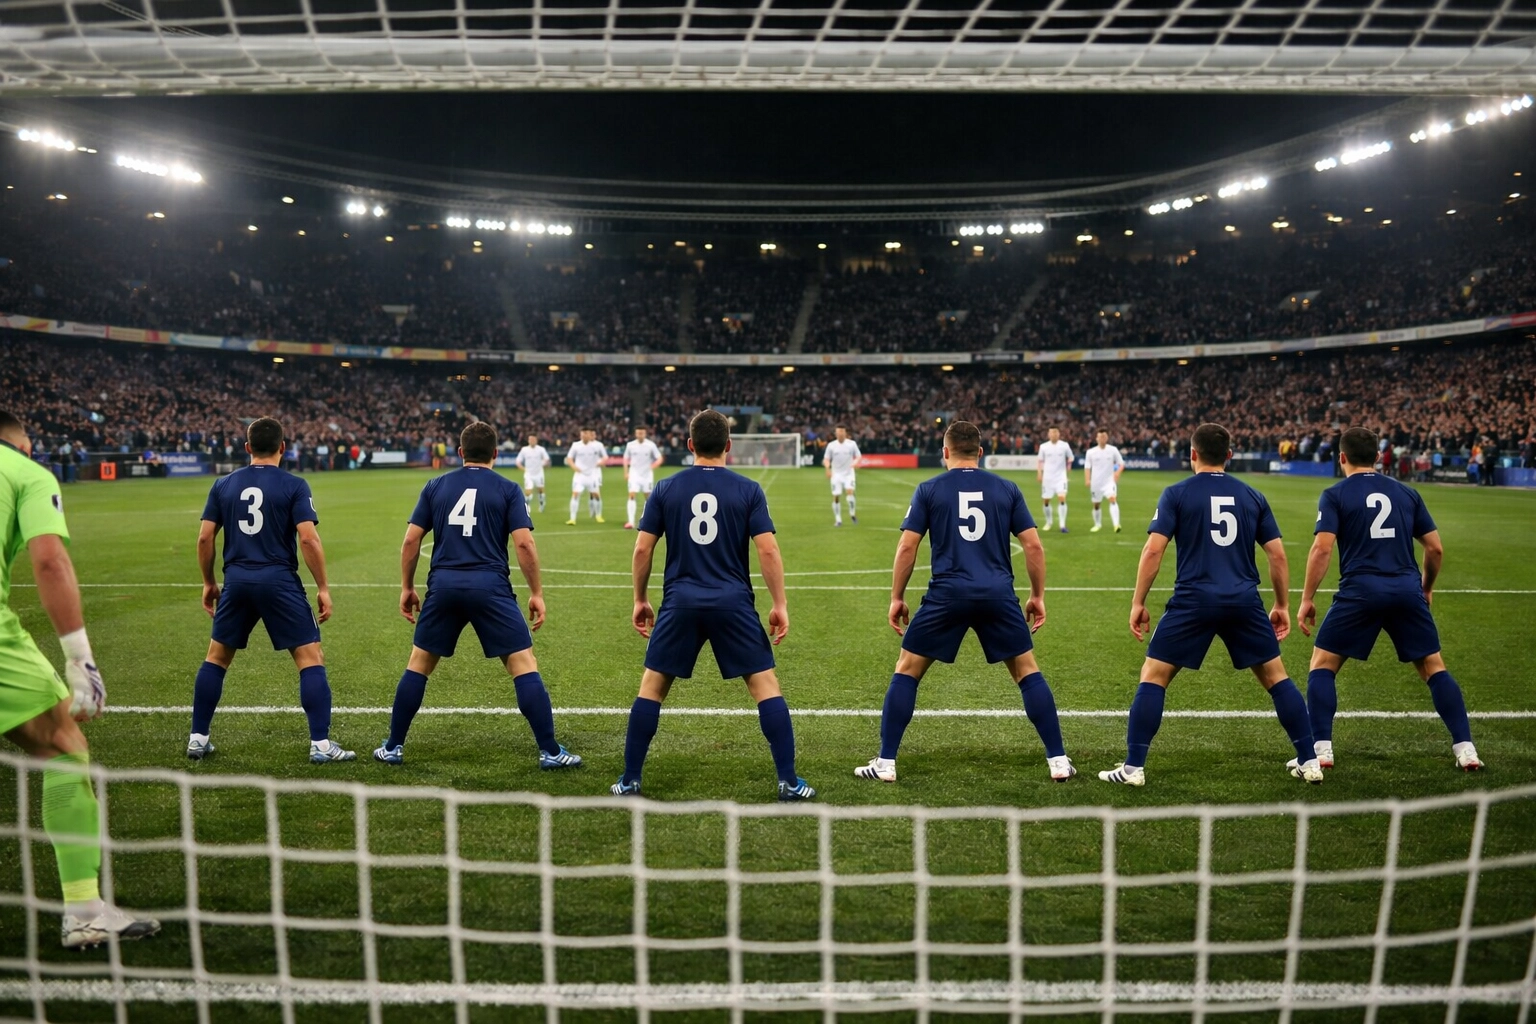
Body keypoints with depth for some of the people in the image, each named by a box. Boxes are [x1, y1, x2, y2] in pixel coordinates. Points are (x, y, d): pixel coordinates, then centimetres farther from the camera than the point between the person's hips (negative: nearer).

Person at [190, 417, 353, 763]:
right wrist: (323, 588, -5)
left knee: (216, 657, 20)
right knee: (311, 658, 1)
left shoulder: (224, 485, 8)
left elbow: (204, 538, 6)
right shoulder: (294, 485, -3)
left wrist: (208, 582, 19)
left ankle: (198, 739, 24)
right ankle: (321, 744, -3)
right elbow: (308, 539, -11)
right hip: (279, 580, -4)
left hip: (237, 580, 4)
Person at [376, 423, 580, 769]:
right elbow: (524, 544, -5)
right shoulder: (508, 489, 4)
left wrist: (406, 587, 18)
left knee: (418, 664, 18)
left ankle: (393, 748, 23)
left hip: (444, 585, 3)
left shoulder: (435, 486, 12)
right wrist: (537, 592, 2)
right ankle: (550, 752, -1)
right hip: (490, 586, -3)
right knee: (524, 665, 1)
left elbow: (411, 540, 9)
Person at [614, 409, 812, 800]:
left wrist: (640, 600, 15)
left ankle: (630, 781, 15)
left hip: (680, 603, 1)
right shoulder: (748, 490, 1)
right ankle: (789, 782, 5)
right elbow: (768, 551, -6)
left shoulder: (665, 488, 5)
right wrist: (780, 605, 1)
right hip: (732, 603, -1)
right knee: (766, 685, 7)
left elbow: (642, 549, 4)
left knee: (651, 687, 13)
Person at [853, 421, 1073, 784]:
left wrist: (897, 597, 9)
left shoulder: (929, 489, 5)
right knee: (1028, 672, 16)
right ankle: (1058, 760, 14)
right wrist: (1037, 596, 15)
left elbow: (907, 547, 0)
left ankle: (885, 763, 9)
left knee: (906, 671, 12)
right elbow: (1033, 545, 6)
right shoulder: (1007, 489, 9)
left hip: (947, 595, -1)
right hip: (998, 594, 2)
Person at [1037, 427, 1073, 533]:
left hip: (1060, 476, -2)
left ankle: (1063, 525, -13)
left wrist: (1068, 465, -1)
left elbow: (1070, 457, 12)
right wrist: (1039, 473, 0)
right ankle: (1048, 522, 26)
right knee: (1046, 500, 5)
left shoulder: (1064, 445, -2)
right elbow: (1041, 461, 9)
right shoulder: (1043, 447, 0)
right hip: (1047, 477, 2)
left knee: (1062, 498, -16)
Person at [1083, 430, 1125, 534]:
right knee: (1096, 505, 12)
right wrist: (1087, 480, -12)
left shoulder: (1113, 450, 0)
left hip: (1109, 480, -2)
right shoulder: (1090, 452, 0)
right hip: (1096, 482, 2)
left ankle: (1116, 524, -32)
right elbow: (1087, 467, 3)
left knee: (1113, 499, -24)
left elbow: (1121, 463, 4)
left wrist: (1118, 472, -17)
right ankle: (1097, 525, 34)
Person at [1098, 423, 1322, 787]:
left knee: (1153, 677, 6)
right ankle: (1309, 761, 19)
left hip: (1193, 601, -3)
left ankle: (1133, 767, 1)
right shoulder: (1252, 496, 11)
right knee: (1276, 678, 17)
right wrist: (1282, 605, 19)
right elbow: (1277, 555, 10)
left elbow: (1153, 551, -6)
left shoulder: (1176, 493, 1)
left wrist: (1138, 602, 0)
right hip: (1244, 602, 3)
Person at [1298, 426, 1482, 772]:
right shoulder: (1406, 493, 14)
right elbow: (1435, 548, 13)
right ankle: (1465, 748, 11)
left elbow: (1322, 549, -8)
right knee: (1434, 667, 15)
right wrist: (1426, 588, 29)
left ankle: (1321, 749, -2)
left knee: (1322, 665, 8)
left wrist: (1307, 599, -3)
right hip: (1407, 590, 4)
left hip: (1360, 591, -3)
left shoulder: (1335, 495, 3)